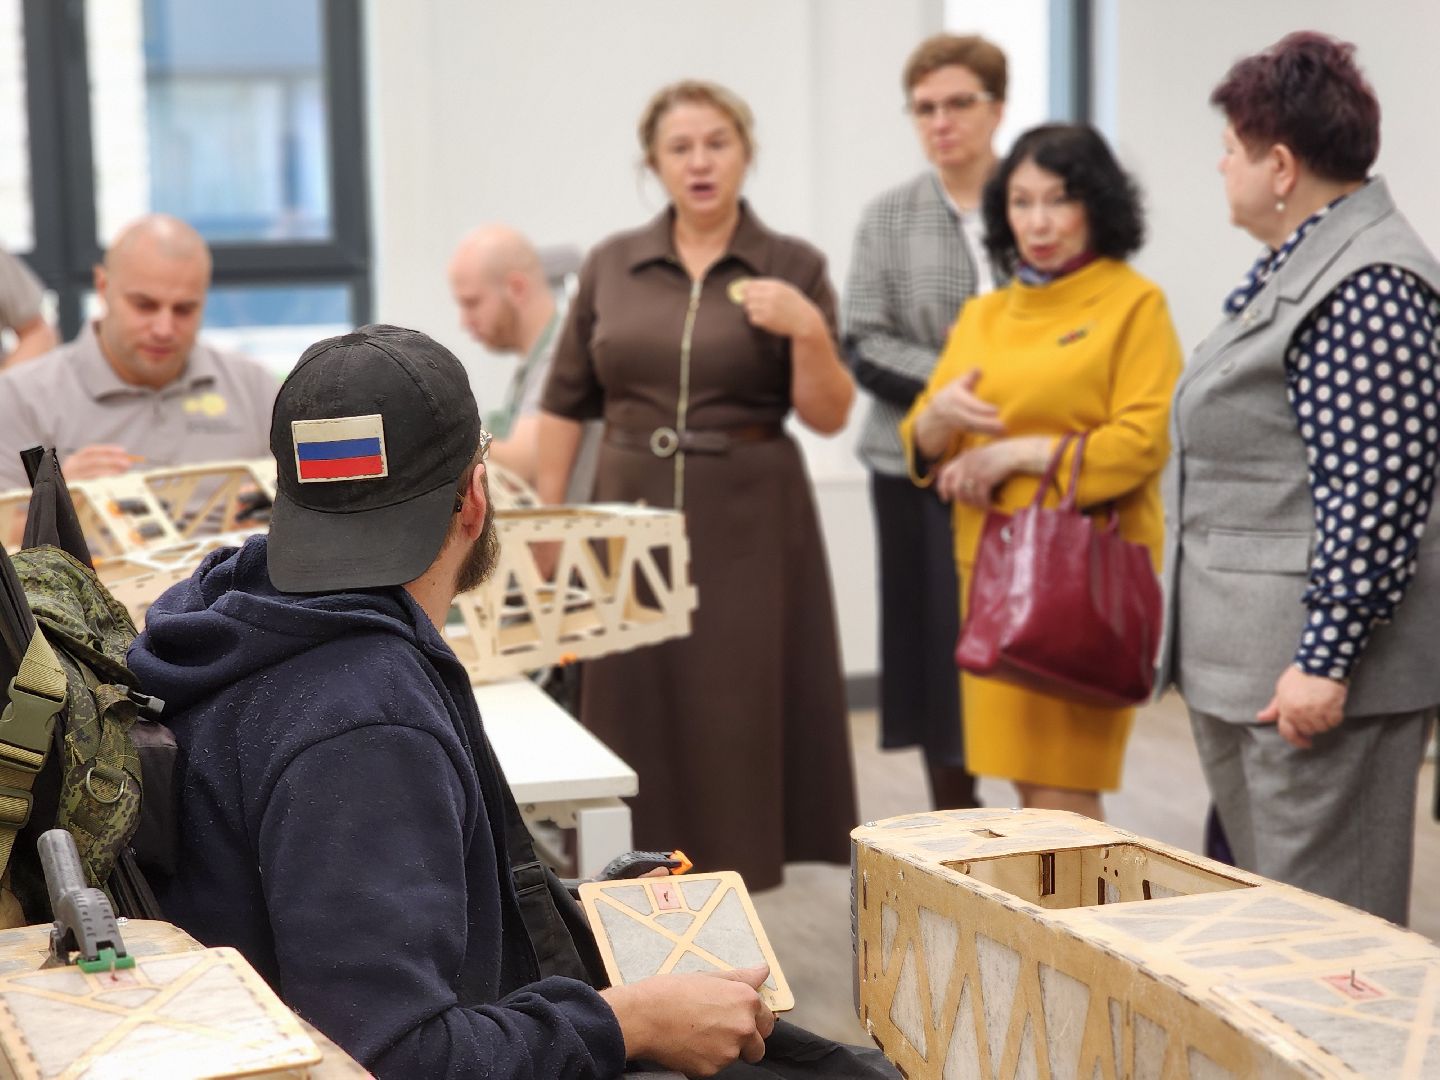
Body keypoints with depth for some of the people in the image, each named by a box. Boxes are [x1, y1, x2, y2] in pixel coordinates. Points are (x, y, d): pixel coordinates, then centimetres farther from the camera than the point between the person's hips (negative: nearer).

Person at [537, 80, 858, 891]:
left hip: (748, 522, -2)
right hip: (633, 515, 2)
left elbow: (829, 417, -2)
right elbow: (566, 404, 10)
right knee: (637, 713, 4)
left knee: (738, 716, 0)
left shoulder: (794, 268, 0)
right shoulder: (612, 266, 6)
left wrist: (810, 332, -18)